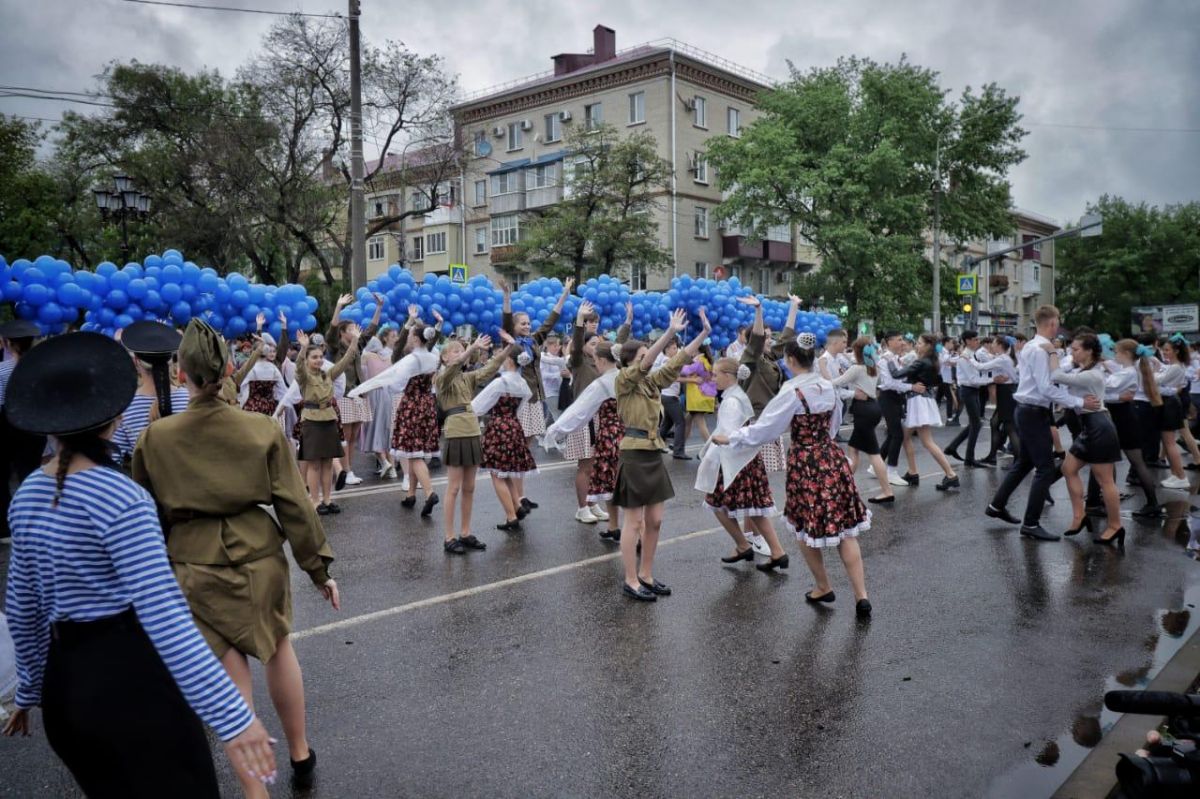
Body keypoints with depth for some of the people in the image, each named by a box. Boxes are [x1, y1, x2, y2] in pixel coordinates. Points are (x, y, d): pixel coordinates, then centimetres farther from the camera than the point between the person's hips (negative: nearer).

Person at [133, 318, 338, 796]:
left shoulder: (156, 438, -7)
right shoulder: (263, 430, -9)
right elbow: (293, 506, -6)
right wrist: (319, 568, 3)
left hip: (195, 569, -1)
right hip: (259, 559, 1)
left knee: (232, 679, 5)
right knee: (279, 650, 22)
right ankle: (300, 756, 37)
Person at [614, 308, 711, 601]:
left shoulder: (652, 382, 10)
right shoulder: (623, 381, -8)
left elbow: (677, 362, 5)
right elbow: (645, 363, -24)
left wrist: (704, 333, -2)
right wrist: (670, 332, -32)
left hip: (654, 455, 7)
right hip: (634, 455, -7)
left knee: (654, 521, 10)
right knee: (634, 523, 0)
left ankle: (646, 575, 23)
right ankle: (630, 581, 11)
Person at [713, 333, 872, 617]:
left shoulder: (792, 392, -16)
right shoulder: (829, 387, 4)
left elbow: (764, 429, -13)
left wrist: (729, 439, -3)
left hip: (805, 464, -6)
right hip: (833, 459, 6)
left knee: (806, 529, 13)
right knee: (844, 529, 7)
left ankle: (824, 588, 27)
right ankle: (861, 596, 5)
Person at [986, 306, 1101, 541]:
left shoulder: (1030, 347, 12)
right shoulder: (1041, 350, -19)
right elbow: (1047, 387, -25)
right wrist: (1079, 402, -26)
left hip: (1026, 410, 10)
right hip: (1034, 413, -10)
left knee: (1025, 462, 22)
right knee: (1046, 468, -7)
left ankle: (997, 505, 32)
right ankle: (1031, 524, -5)